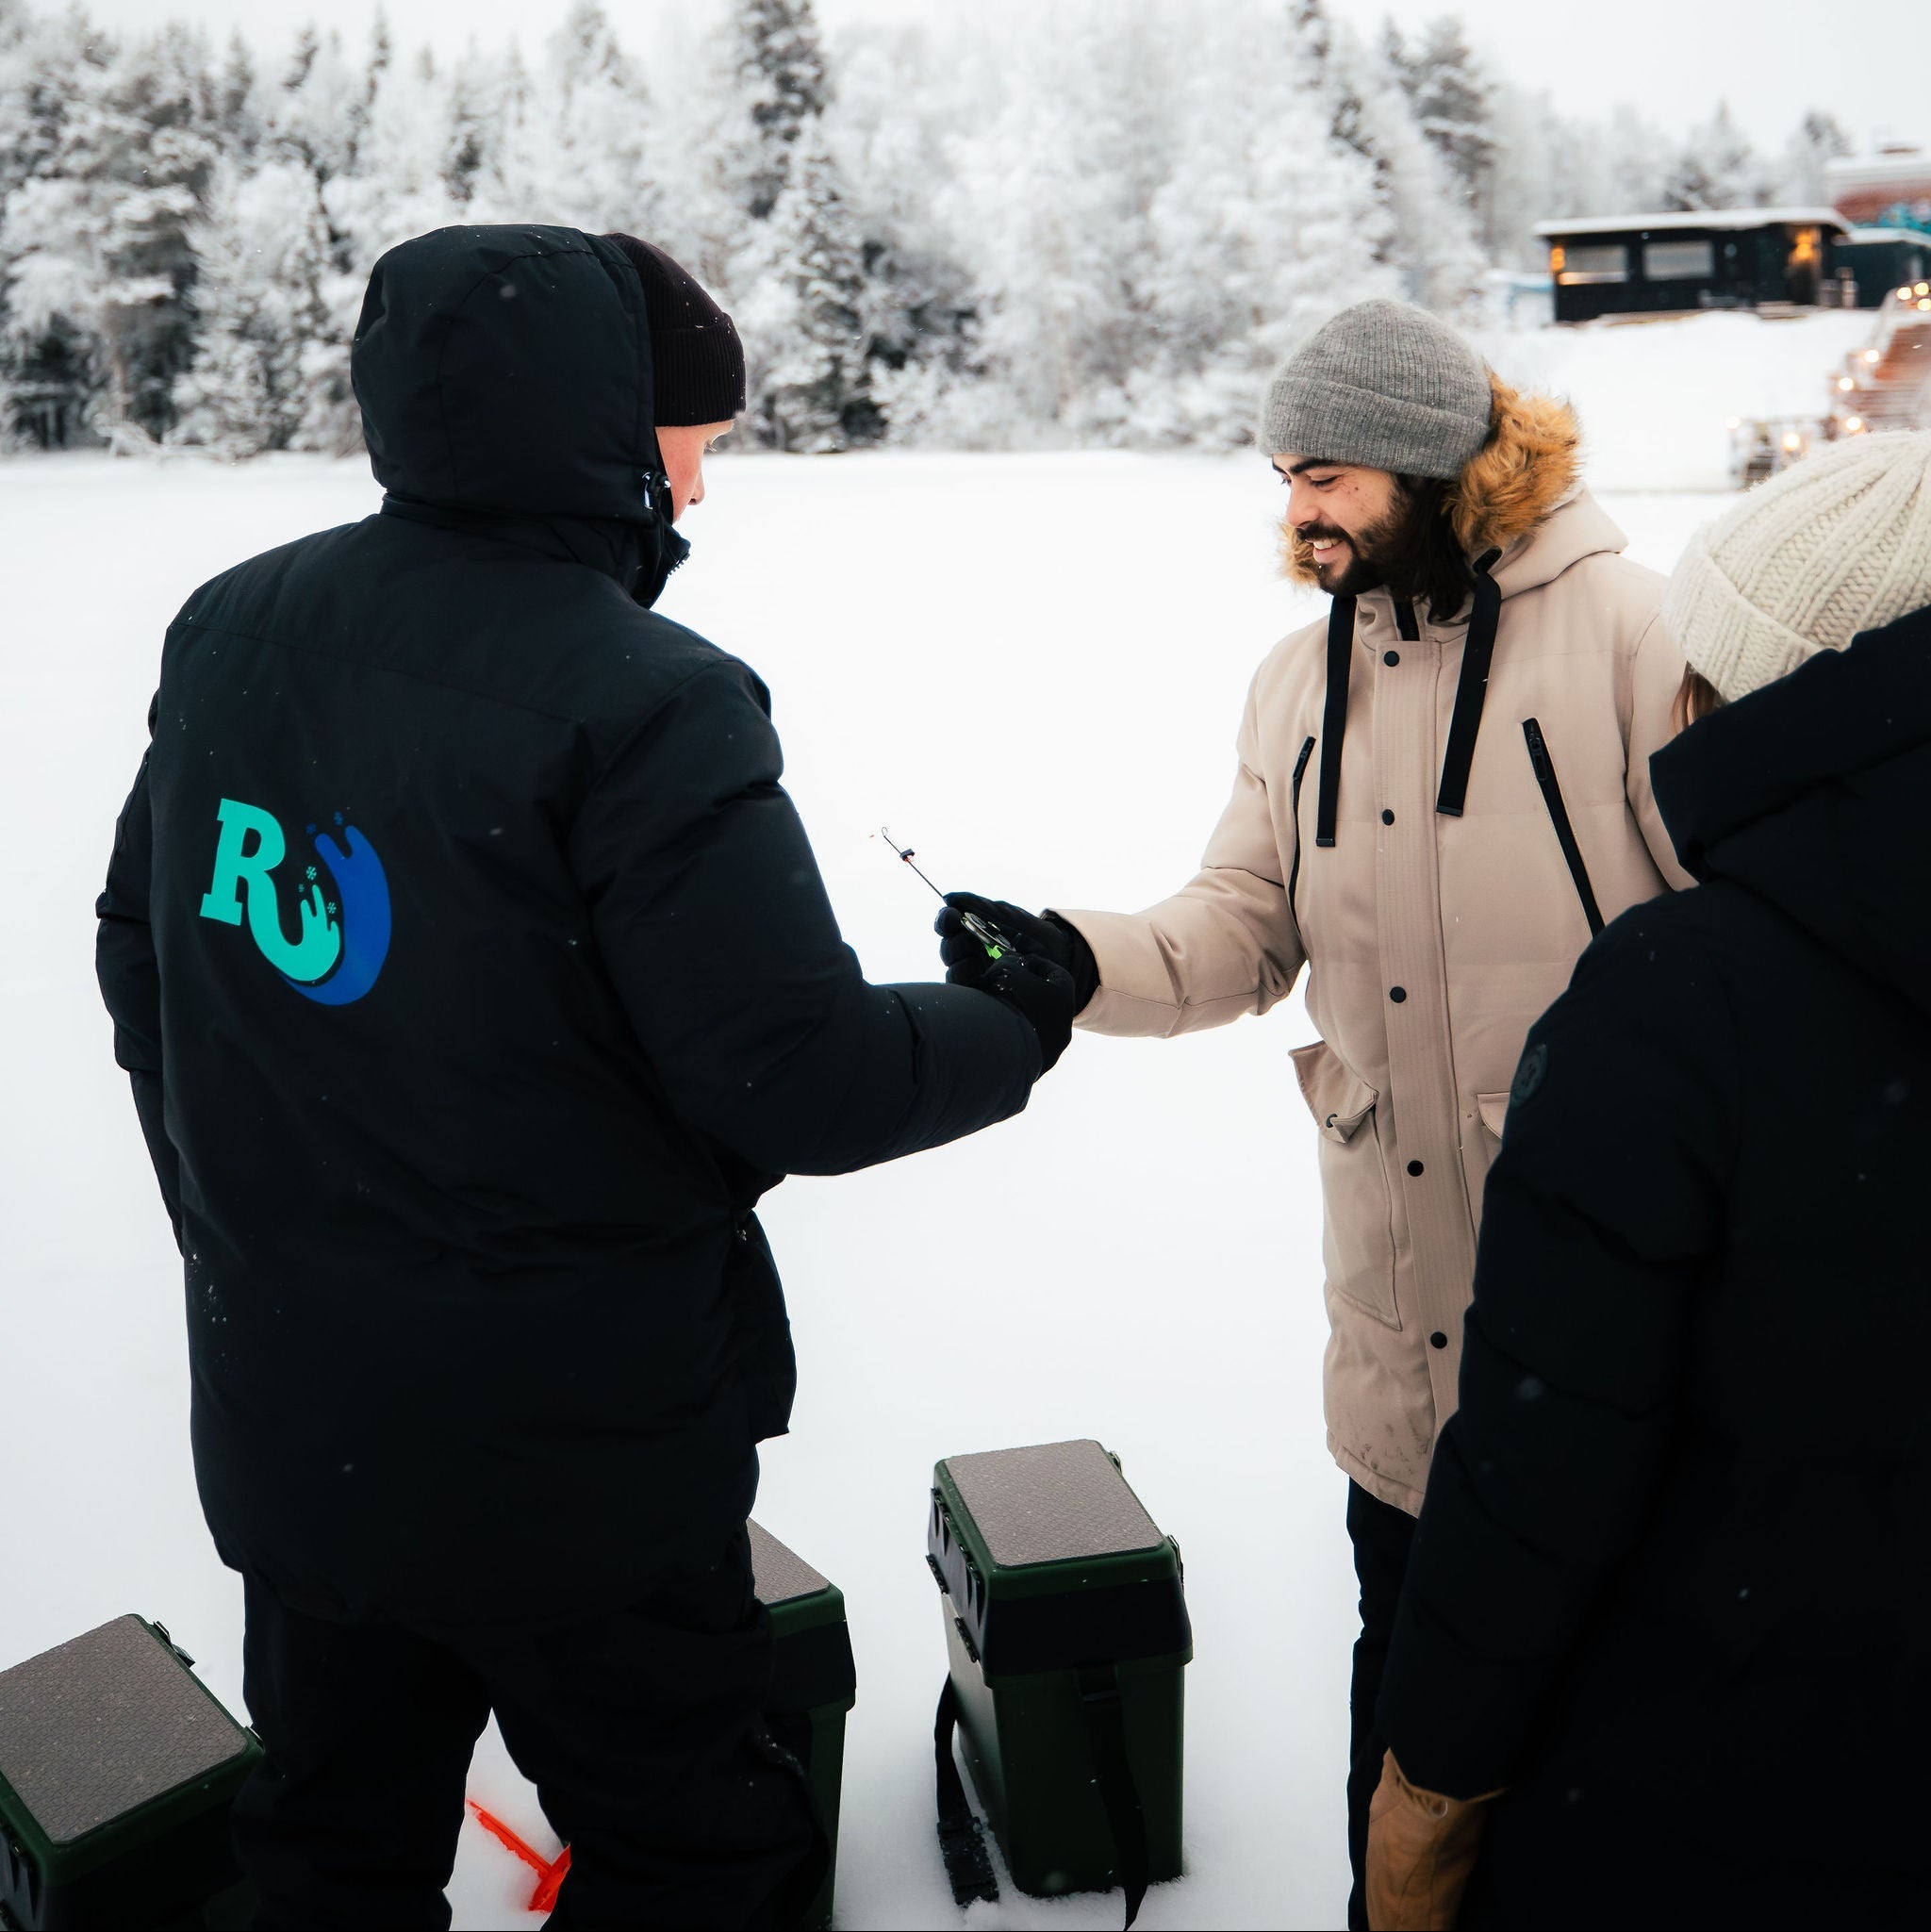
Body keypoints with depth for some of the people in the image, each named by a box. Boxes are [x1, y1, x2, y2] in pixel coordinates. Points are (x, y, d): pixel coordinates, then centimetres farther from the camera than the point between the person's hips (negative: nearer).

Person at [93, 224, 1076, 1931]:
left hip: (287, 1422, 7)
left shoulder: (231, 629, 0)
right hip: (577, 1455, -6)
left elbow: (145, 962, 9)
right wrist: (1013, 1028, -3)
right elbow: (802, 1077, -23)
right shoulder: (641, 703, -23)